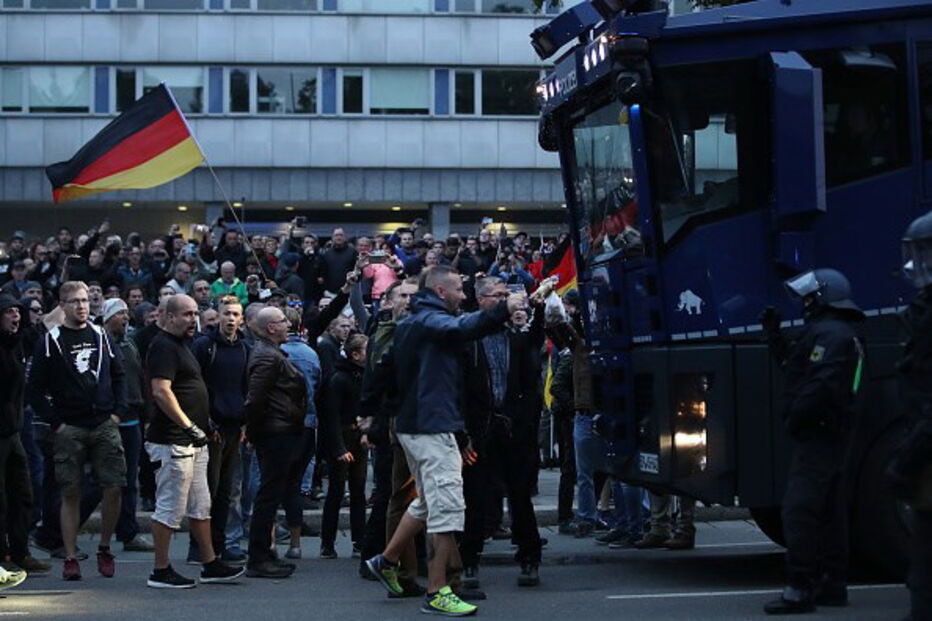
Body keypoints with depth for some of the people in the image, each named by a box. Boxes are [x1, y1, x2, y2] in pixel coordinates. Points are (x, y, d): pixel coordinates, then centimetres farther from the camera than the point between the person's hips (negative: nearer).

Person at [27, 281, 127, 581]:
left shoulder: (101, 337, 11)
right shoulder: (50, 342, 0)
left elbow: (119, 376, 17)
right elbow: (35, 388, 0)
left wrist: (118, 411, 5)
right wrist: (55, 423, -6)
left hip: (105, 426, 3)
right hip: (69, 429, -3)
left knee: (114, 488, -3)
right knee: (71, 494, 0)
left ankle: (104, 548, 14)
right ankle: (70, 558, 7)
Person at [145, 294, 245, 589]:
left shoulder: (181, 344, 18)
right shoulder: (163, 346, -14)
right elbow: (161, 391, -24)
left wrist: (202, 427, 20)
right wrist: (189, 426, -24)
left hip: (193, 442, 11)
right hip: (173, 441, -11)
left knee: (200, 506, 14)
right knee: (170, 507, -5)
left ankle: (210, 564, 21)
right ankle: (160, 572, 2)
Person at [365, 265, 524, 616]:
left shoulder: (411, 324, 21)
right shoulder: (430, 320, -11)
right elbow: (463, 327, -34)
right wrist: (503, 310, -35)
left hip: (413, 426, 11)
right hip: (432, 428, -11)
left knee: (427, 502, 23)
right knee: (447, 507, -10)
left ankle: (386, 561, 30)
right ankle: (436, 593, -9)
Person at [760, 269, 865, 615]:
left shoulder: (828, 333, -14)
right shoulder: (845, 334, 21)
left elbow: (820, 385, -25)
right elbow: (793, 364, 25)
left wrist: (796, 418, -19)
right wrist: (774, 335, 23)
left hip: (815, 433, -11)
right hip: (832, 435, 11)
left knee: (798, 510, -14)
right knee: (830, 511, 14)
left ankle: (799, 589, -17)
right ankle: (833, 584, 19)